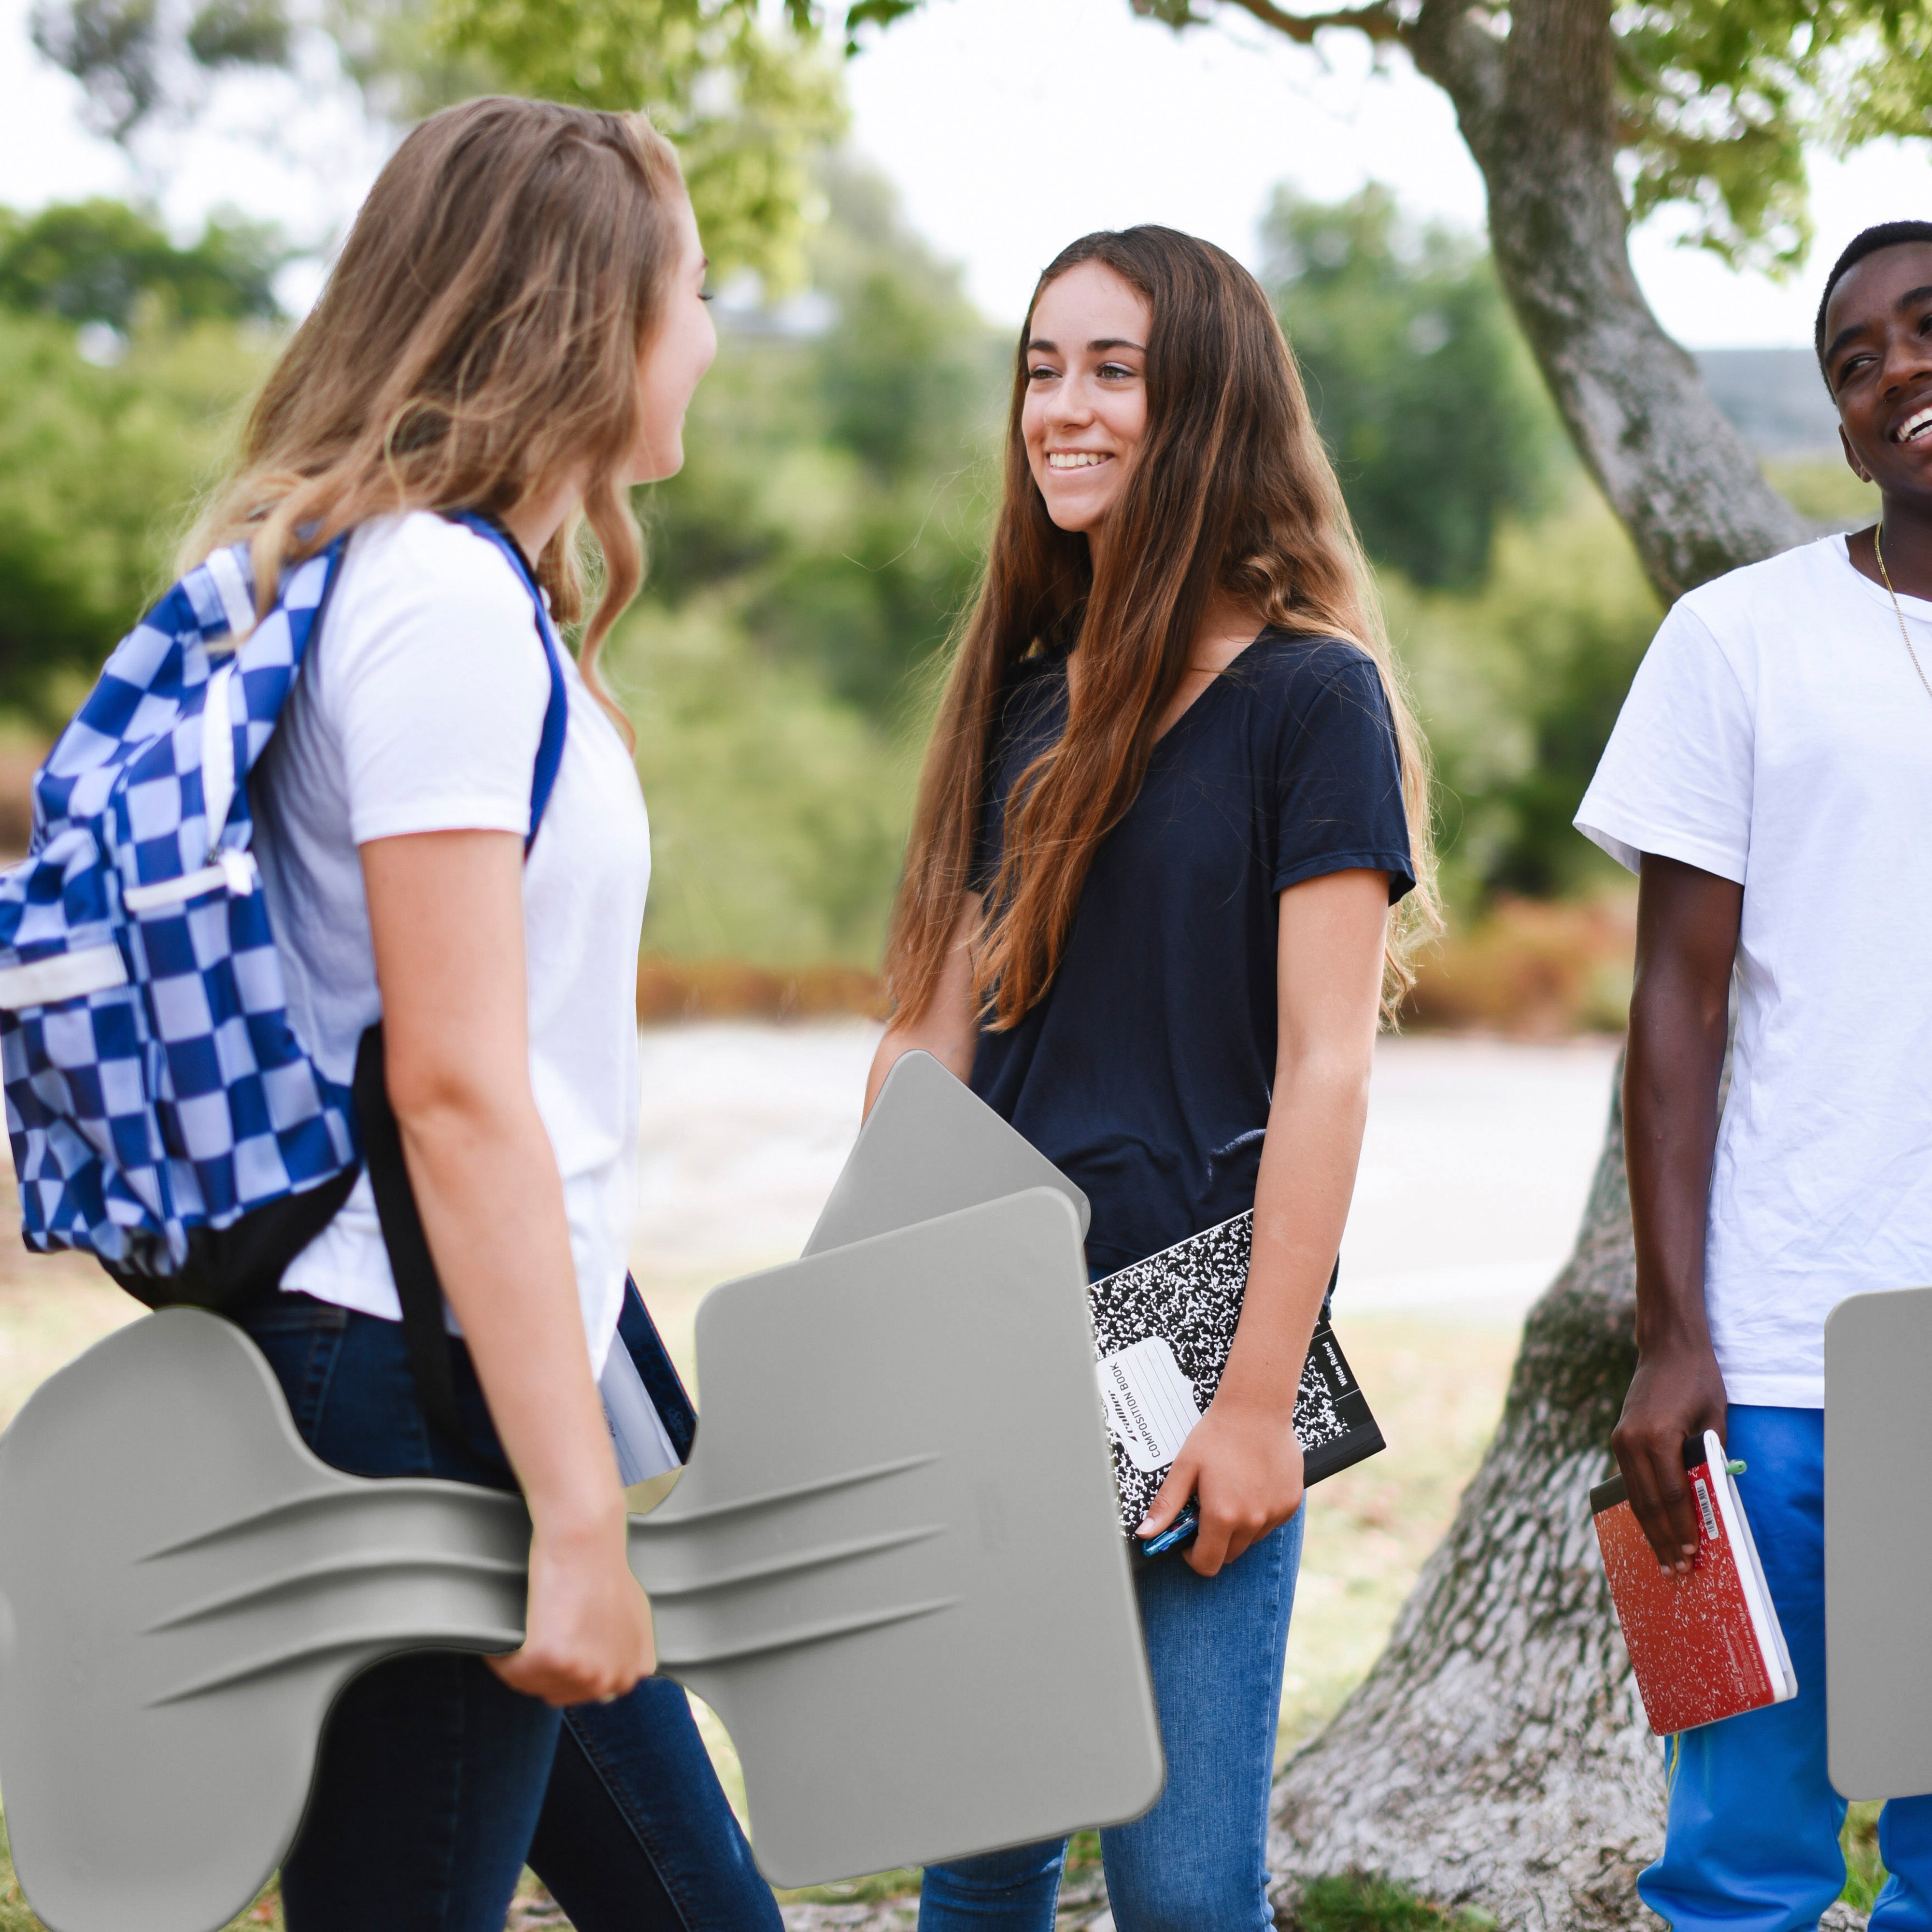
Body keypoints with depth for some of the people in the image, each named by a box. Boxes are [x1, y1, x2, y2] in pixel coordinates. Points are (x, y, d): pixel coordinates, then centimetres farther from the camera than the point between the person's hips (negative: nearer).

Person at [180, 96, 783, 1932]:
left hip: (473, 1380, 10)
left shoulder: (436, 584, 15)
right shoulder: (441, 601, -16)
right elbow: (453, 1087, -22)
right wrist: (575, 1515, -22)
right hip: (419, 1390, -10)